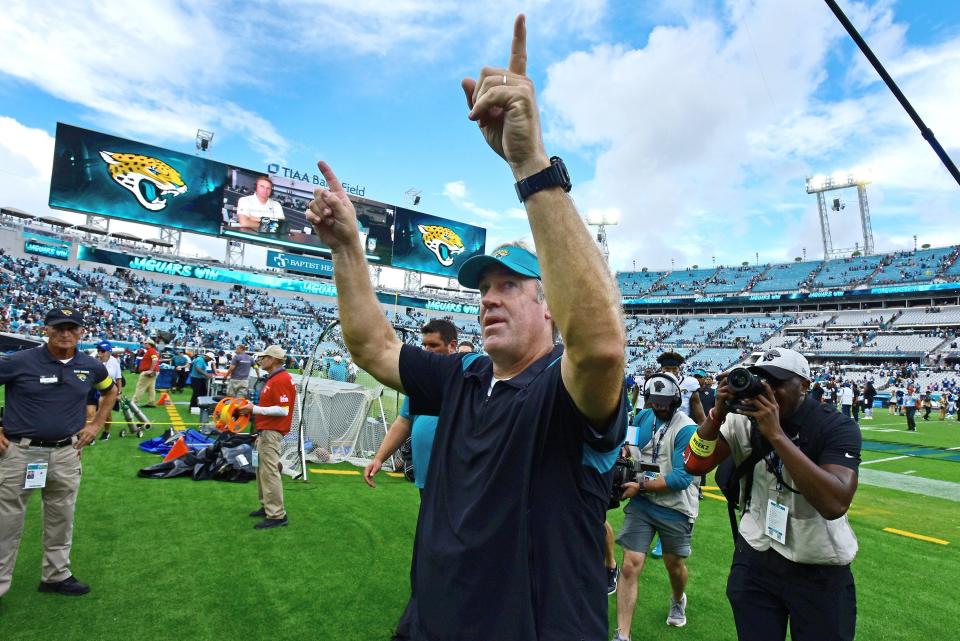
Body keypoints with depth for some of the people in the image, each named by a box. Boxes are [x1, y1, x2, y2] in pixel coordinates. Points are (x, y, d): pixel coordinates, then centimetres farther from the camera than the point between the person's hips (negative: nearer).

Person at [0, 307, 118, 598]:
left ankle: (56, 575, 31)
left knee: (61, 520, 15)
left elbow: (111, 391, 19)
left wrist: (96, 424, 10)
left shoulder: (91, 366, 1)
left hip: (66, 454, 3)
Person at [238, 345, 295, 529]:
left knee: (269, 472, -8)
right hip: (266, 432, 11)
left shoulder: (281, 380, -18)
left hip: (272, 433, -11)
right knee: (262, 469, 17)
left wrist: (255, 409, -19)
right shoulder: (273, 378, 15)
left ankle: (277, 515, -2)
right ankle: (267, 506, 29)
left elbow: (282, 410, -23)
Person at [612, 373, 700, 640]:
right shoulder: (644, 416, -1)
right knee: (630, 566, -4)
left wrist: (641, 486, -21)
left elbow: (681, 477, -23)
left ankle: (678, 601, 55)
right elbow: (629, 444, 18)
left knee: (674, 564, 20)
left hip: (674, 508, -3)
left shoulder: (687, 429, -18)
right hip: (641, 503, 3)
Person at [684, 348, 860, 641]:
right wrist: (718, 413, -24)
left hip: (820, 571, -2)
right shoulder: (746, 421, -6)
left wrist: (776, 434, -34)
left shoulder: (837, 427, -16)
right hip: (755, 560, 3)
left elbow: (835, 504, -31)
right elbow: (694, 465, -12)